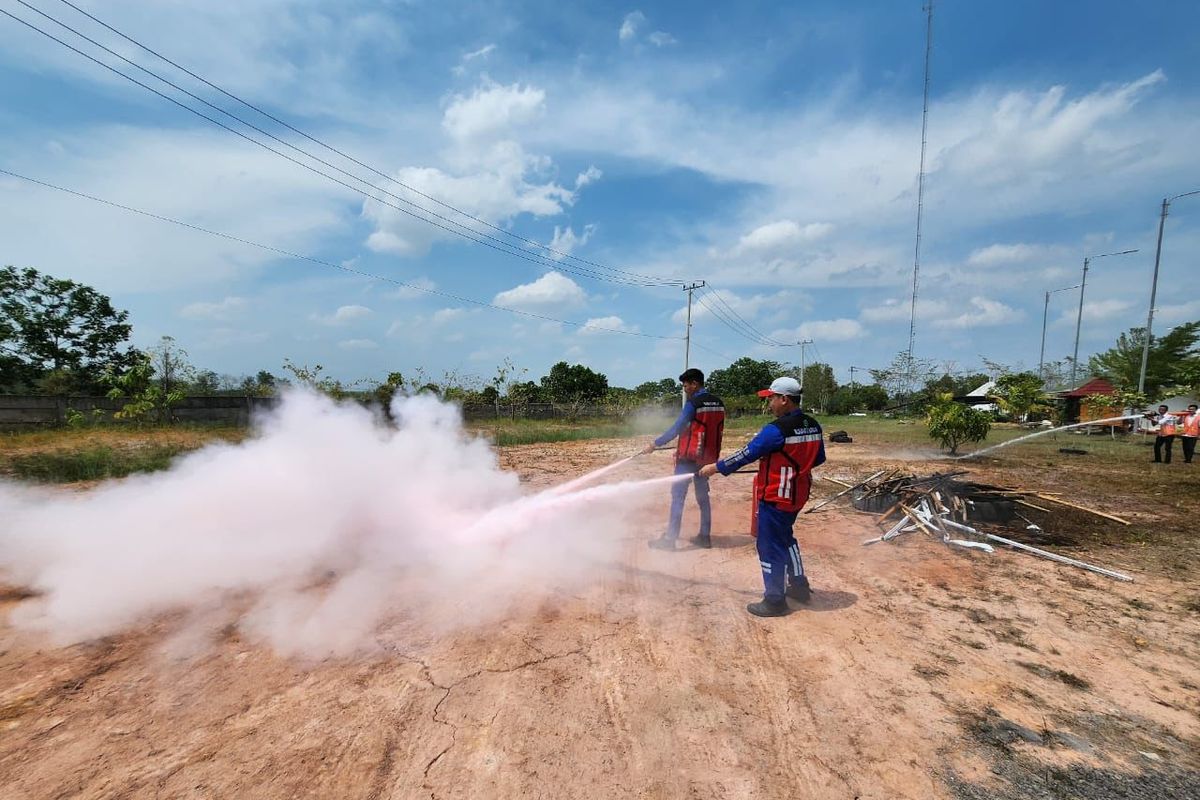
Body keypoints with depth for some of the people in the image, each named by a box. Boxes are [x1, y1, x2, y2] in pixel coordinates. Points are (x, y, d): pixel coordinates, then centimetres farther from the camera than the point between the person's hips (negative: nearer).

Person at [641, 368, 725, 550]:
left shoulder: (693, 403, -14)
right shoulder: (718, 403, 8)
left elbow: (677, 428, -16)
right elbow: (718, 430, 13)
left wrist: (655, 444, -10)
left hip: (689, 456, -7)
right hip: (707, 456, 7)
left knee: (678, 495, -3)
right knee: (703, 496, 15)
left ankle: (670, 539, -1)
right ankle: (705, 536, 19)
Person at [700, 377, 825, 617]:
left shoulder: (777, 430, -22)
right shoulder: (813, 426, 2)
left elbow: (747, 454, -17)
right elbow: (819, 458, 12)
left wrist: (716, 467, -7)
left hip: (776, 497, -8)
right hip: (797, 495, 9)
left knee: (770, 547, 4)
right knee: (785, 538, 25)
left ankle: (774, 601, 16)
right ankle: (799, 586, 37)